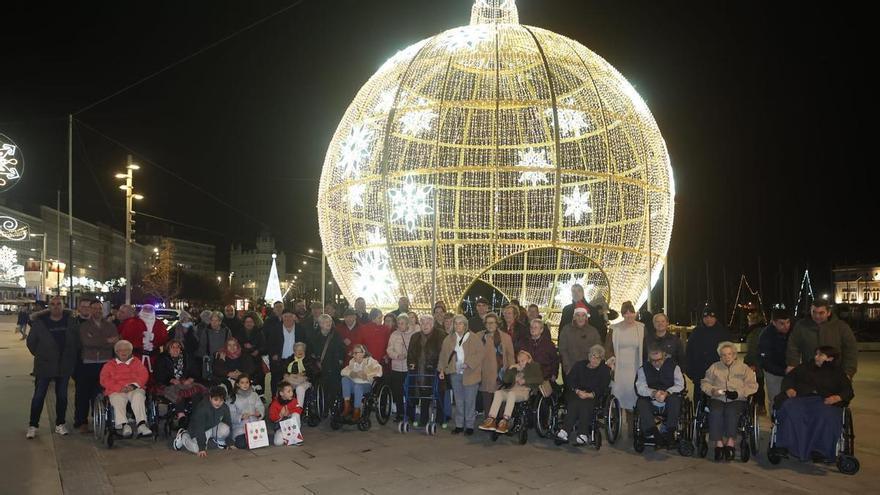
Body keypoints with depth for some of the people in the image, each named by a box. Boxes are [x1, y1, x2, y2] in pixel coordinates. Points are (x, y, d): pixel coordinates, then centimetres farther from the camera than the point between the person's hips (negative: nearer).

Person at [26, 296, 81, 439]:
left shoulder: (71, 321, -1)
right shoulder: (39, 322, -6)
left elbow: (77, 340, 9)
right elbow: (31, 341, 4)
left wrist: (72, 356, 6)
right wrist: (39, 354, 5)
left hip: (64, 366, 2)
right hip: (44, 365, -2)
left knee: (62, 396, 10)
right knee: (39, 396, 2)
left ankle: (60, 424, 21)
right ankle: (33, 425, 12)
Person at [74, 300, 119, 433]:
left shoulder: (110, 326, 14)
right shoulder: (84, 326, 8)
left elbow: (116, 343, 0)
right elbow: (87, 342, -10)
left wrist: (97, 344, -11)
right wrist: (106, 341, -9)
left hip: (105, 364, 1)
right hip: (87, 364, -1)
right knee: (83, 394, 0)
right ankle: (82, 422, 9)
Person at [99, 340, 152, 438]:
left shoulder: (137, 362, 27)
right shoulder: (109, 365, 25)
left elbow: (144, 375, 10)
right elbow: (104, 380, 8)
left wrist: (134, 385, -10)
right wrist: (119, 388, -9)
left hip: (135, 389, 0)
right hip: (116, 391, 0)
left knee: (138, 397, -36)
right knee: (118, 400, -36)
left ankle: (141, 424, -49)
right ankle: (123, 425, -51)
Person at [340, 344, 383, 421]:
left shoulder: (369, 361, -5)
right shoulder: (352, 361, 10)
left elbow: (378, 371, -19)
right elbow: (343, 371, 2)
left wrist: (367, 375, -25)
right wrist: (351, 373, -16)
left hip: (365, 385, -5)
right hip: (354, 384, 5)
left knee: (357, 386, -36)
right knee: (345, 379, -21)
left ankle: (357, 411, -22)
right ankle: (347, 405, -23)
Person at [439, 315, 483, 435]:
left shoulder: (474, 338, -2)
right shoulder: (449, 339, 10)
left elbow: (479, 354, -8)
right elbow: (443, 355, 12)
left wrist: (468, 363, -17)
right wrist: (442, 370, 6)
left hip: (470, 374, -4)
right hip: (455, 373, 4)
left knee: (470, 401, 0)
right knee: (458, 401, 10)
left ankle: (469, 425, 10)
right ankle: (459, 425, 18)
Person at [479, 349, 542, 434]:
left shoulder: (534, 367, 16)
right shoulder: (515, 368, 29)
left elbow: (540, 379, -1)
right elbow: (505, 380, 20)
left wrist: (525, 380, -9)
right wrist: (510, 369, 7)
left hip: (525, 391, -5)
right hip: (513, 389, 5)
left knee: (511, 393, -36)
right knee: (498, 392, -23)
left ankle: (505, 421, -42)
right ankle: (491, 420, -34)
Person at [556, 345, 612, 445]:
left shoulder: (605, 370, 14)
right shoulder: (579, 365, 20)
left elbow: (603, 388, 1)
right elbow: (569, 380, 9)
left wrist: (591, 394, -15)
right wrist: (577, 391, -9)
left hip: (594, 397, -1)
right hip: (576, 395, 1)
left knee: (585, 404, -35)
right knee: (574, 403, -33)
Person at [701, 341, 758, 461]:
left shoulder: (744, 368, 15)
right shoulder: (714, 368, 22)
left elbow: (752, 386, 4)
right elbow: (704, 383, 17)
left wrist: (739, 393, -11)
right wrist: (712, 390, -5)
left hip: (737, 400, -1)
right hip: (718, 398, 2)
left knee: (731, 412, -35)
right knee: (715, 412, -31)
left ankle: (730, 442, -31)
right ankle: (718, 443, -30)